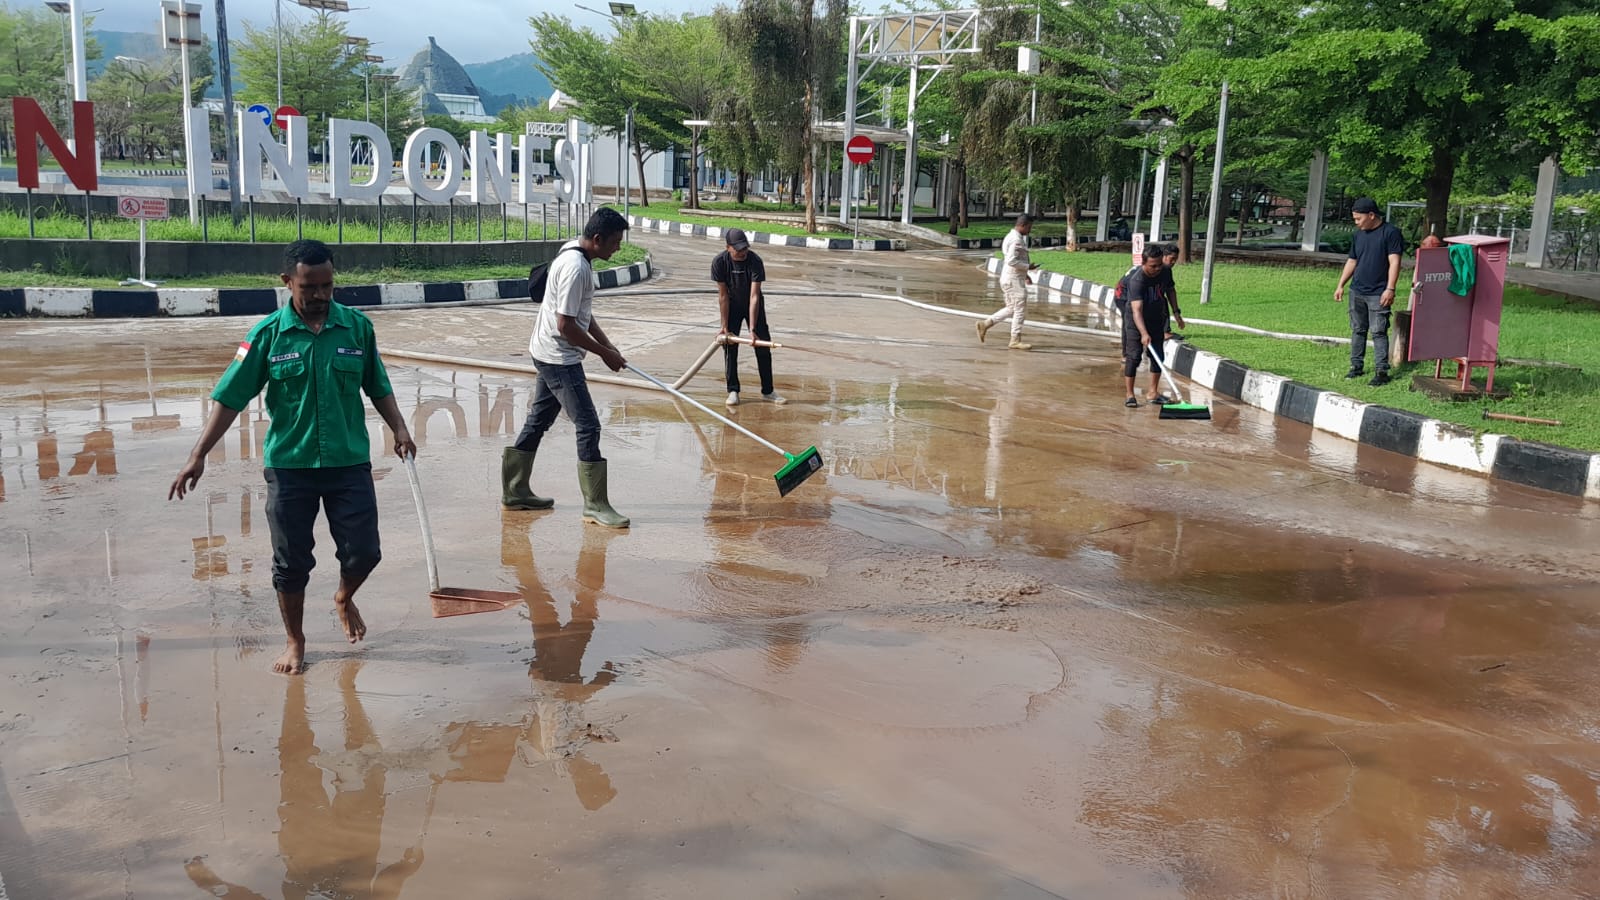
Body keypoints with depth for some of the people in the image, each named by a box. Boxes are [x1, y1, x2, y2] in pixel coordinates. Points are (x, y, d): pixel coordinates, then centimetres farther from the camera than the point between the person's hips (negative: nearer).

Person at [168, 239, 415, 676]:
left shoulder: (357, 327, -1)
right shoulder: (268, 335, -5)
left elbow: (378, 388, 11)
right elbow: (230, 398, -3)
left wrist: (399, 428, -1)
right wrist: (198, 456, -7)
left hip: (350, 462, 1)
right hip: (289, 465, -1)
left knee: (363, 552, 2)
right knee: (291, 562, 7)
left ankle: (344, 599, 37)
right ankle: (295, 641, 28)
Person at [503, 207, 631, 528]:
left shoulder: (574, 254, 8)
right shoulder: (576, 268, -24)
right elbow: (566, 325, -24)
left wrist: (608, 345, 10)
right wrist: (604, 353, -15)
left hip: (550, 355, 10)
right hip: (559, 358, -10)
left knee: (538, 421, 17)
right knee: (588, 426, -8)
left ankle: (515, 491, 27)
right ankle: (595, 505, -3)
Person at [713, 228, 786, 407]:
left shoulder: (755, 261, -29)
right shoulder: (719, 262, -25)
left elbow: (754, 296, -32)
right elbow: (723, 296, -19)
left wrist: (752, 329, -36)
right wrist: (725, 327, -19)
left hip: (753, 305, 0)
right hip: (732, 306, 0)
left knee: (763, 346, -1)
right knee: (730, 346, -7)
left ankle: (767, 391, 8)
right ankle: (733, 391, 3)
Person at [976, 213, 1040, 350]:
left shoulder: (1011, 236, 15)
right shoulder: (1016, 239, -17)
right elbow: (1011, 261, -26)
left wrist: (1024, 273, 20)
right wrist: (1027, 267, -15)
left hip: (1013, 279, 10)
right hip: (1014, 280, -10)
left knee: (1011, 309, 17)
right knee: (1020, 309, -3)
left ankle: (985, 324, 17)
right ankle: (1015, 340, 3)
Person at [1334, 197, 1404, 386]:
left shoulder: (1390, 232, -7)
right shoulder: (1359, 234, 12)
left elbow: (1394, 262, -12)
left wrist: (1390, 289, -18)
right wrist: (1341, 285, 14)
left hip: (1378, 294, -6)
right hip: (1356, 292, 6)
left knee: (1379, 332, -6)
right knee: (1357, 330, 11)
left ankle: (1382, 371, -4)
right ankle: (1356, 366, 20)